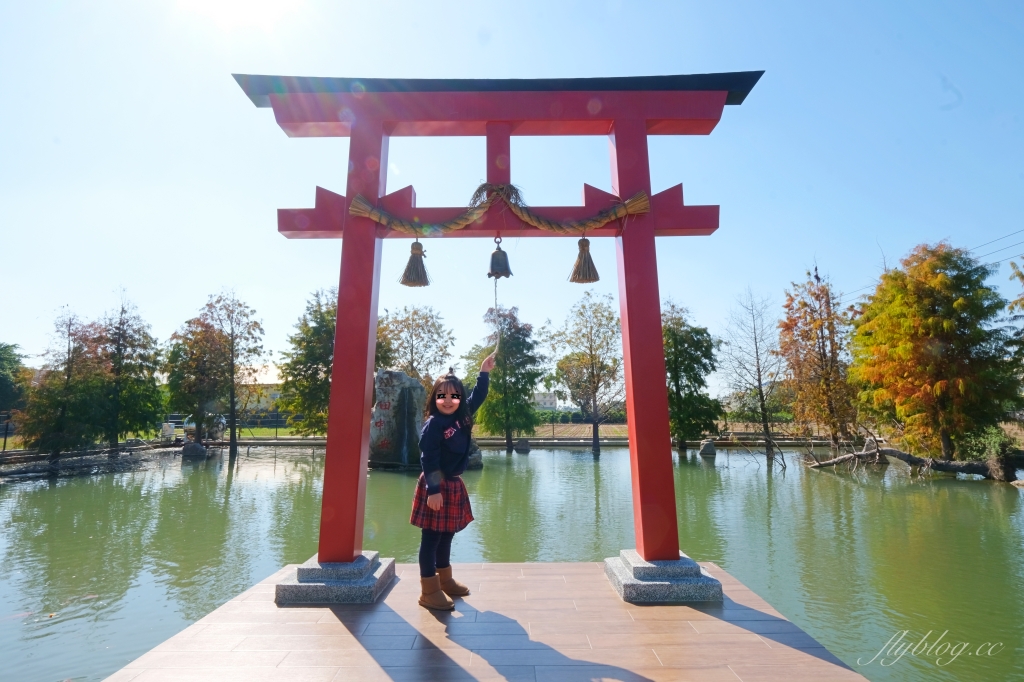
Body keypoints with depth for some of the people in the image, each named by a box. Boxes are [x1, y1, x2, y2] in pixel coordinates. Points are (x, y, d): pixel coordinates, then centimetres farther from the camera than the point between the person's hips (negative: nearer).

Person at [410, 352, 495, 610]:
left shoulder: (461, 417, 4)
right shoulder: (433, 425, -17)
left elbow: (478, 397, 18)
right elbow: (428, 460, -20)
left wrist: (484, 373, 15)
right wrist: (433, 490, -23)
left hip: (454, 485, 8)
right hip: (436, 487, -8)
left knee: (447, 535, 20)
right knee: (432, 538, 2)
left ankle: (445, 580, 37)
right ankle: (429, 591, 12)